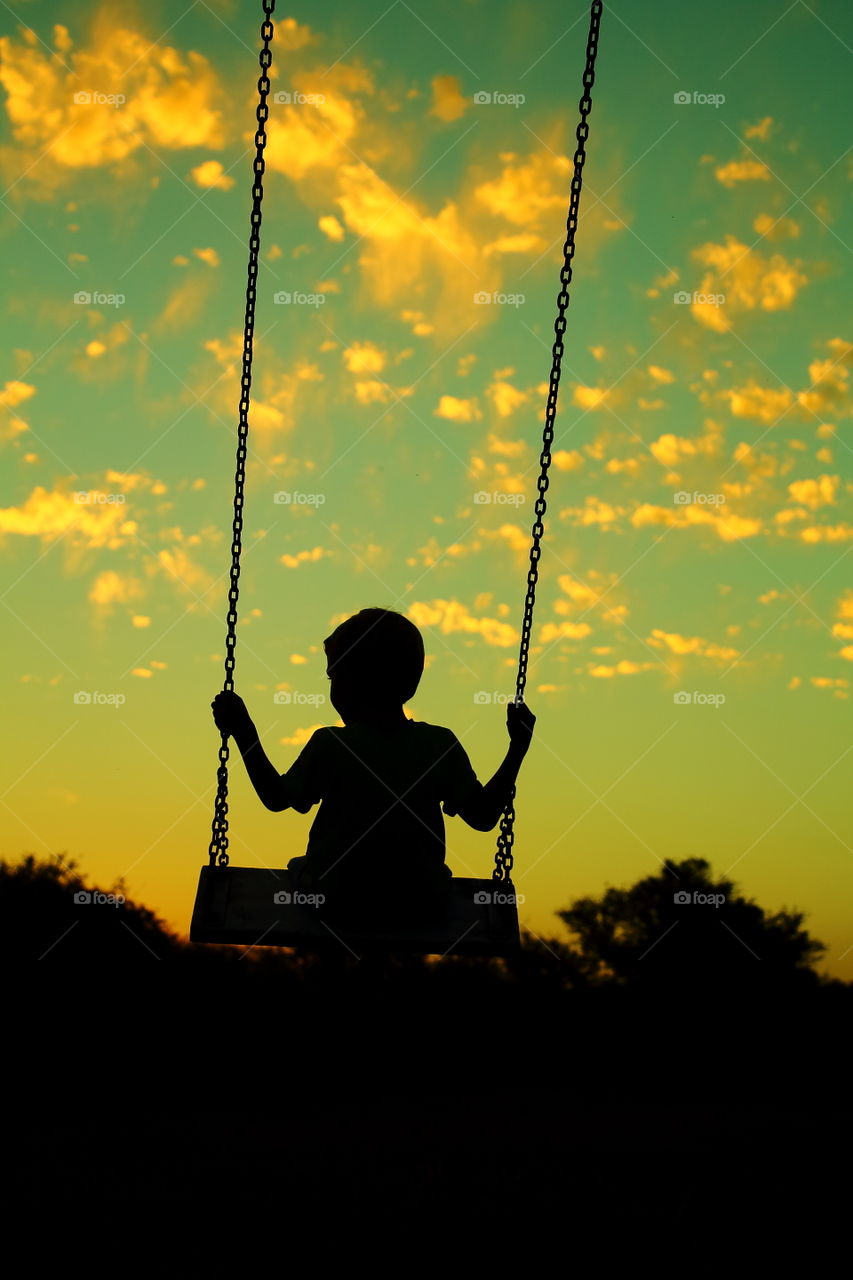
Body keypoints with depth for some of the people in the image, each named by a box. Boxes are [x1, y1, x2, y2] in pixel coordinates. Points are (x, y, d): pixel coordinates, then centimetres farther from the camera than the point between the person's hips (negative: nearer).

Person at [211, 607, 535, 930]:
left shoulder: (328, 745, -15)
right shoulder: (442, 746, -10)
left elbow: (277, 798, -2)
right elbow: (484, 816, -5)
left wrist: (244, 734, 5)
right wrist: (518, 747, 2)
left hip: (336, 903, -2)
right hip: (421, 904, 2)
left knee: (299, 867, 32)